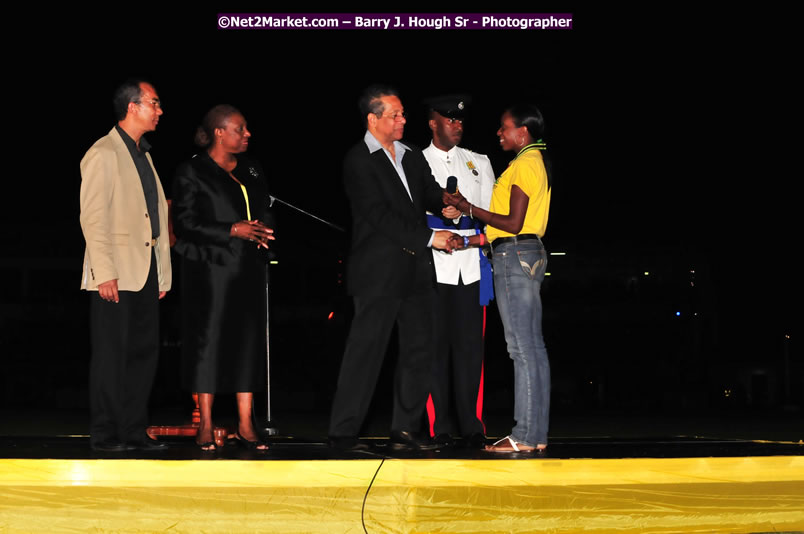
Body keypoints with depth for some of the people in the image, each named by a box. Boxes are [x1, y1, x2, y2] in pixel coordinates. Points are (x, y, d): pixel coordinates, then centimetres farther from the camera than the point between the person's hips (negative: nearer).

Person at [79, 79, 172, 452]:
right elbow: (92, 218, -13)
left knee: (145, 352, 8)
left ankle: (134, 431, 14)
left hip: (145, 273, 8)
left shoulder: (143, 155, 19)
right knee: (111, 355, -4)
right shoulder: (103, 154, -7)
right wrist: (104, 273, -20)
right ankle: (104, 434, 2)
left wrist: (162, 273, 14)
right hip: (115, 274, -8)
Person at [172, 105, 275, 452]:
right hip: (209, 270, -5)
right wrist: (232, 230, -17)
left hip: (248, 270, 6)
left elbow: (265, 214, 21)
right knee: (208, 342, -3)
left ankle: (246, 425, 8)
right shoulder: (192, 172, -4)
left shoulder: (252, 171, 15)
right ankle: (206, 426, 5)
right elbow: (184, 224, -10)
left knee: (248, 341, 3)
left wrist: (263, 231, -3)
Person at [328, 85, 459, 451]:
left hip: (415, 270, 7)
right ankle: (343, 432, 1)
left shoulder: (412, 157, 16)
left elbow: (431, 193, 11)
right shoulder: (358, 161, -7)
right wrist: (428, 238, -16)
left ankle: (405, 429, 14)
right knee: (365, 349, -5)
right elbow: (379, 216, -15)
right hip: (378, 272, -7)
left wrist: (446, 203, -14)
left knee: (419, 348, 7)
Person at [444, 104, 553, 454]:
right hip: (527, 254, 10)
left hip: (515, 255, -10)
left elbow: (513, 224, -17)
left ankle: (525, 436, -9)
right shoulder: (536, 162, 20)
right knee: (532, 348, 8)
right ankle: (537, 434, 11)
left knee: (523, 348, -10)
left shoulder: (524, 164, -11)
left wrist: (467, 208, -10)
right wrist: (469, 240, 15)